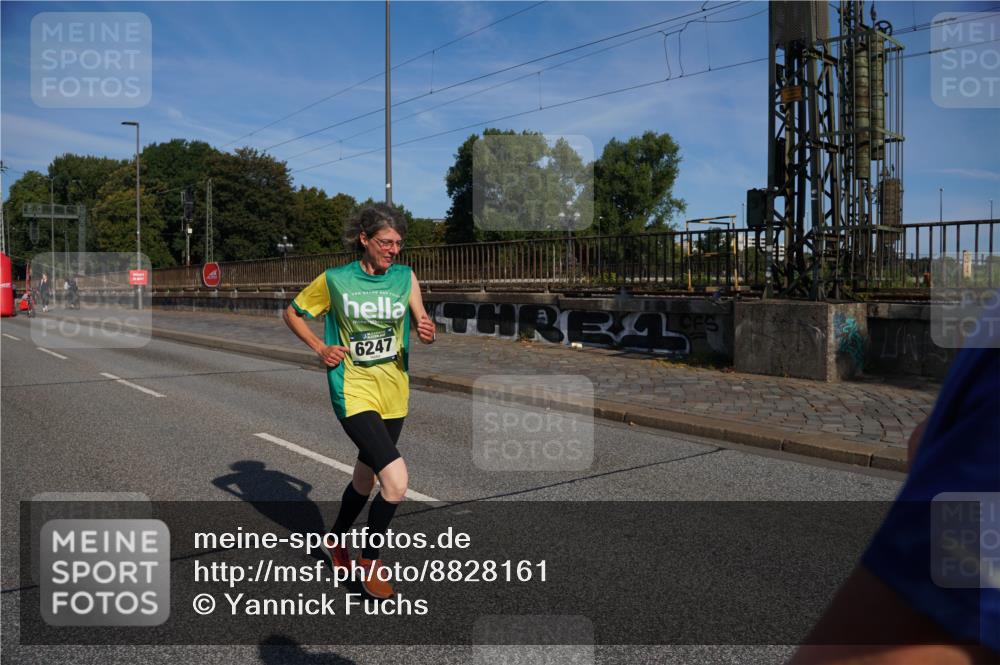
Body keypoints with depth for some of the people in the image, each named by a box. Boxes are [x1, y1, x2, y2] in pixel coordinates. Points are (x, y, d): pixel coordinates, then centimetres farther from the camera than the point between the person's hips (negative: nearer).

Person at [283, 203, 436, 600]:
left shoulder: (405, 277, 1)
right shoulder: (334, 280, -8)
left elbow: (423, 325, 0)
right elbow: (292, 313, 7)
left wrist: (427, 332, -23)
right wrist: (320, 348, -6)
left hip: (393, 395, 5)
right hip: (354, 393, -5)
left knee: (364, 481, 20)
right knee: (396, 481, -20)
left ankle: (337, 541, 49)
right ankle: (369, 561, 4)